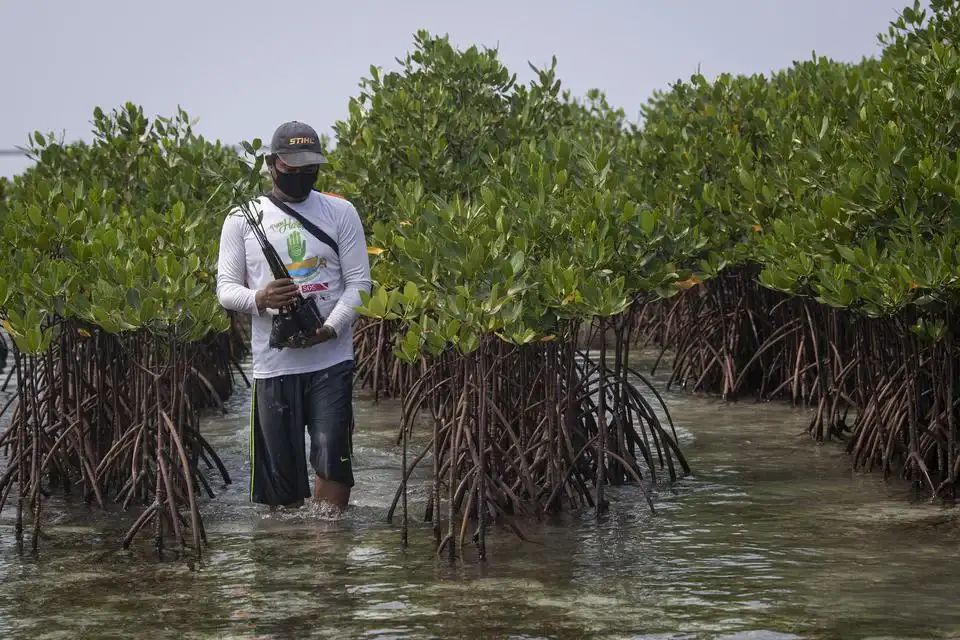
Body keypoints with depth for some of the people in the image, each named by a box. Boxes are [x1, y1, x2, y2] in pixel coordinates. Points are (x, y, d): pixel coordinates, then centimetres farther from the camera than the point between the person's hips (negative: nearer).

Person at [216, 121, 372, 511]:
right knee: (280, 466, 3)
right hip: (273, 361, 1)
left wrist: (331, 327, -16)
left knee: (332, 456, -13)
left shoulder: (341, 213, 6)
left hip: (331, 358, -1)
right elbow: (226, 288, 5)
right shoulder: (242, 219, 6)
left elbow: (359, 282, 3)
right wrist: (259, 299, -19)